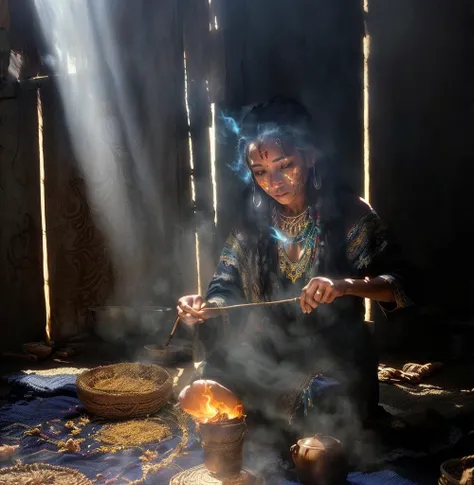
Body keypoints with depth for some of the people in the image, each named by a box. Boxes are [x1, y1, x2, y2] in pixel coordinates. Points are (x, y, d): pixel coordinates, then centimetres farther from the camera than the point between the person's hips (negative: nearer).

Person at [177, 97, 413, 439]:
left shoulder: (350, 214, -8)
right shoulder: (252, 221, 4)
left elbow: (398, 284, -14)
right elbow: (227, 289, 4)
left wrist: (344, 285, -34)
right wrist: (205, 308, -20)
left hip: (334, 358, -3)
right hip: (267, 355, 4)